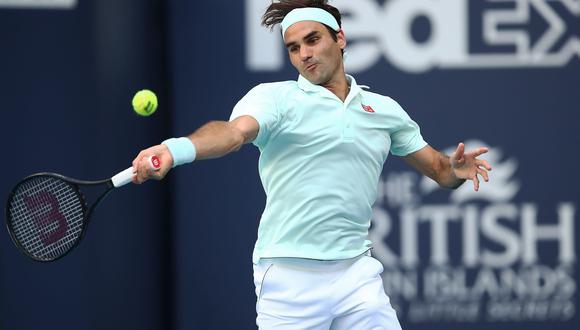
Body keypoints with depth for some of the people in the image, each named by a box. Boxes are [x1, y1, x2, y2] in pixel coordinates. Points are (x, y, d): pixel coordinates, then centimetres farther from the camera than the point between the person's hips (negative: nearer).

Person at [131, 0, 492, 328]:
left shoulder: (385, 110, 12)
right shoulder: (273, 97, -2)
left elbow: (438, 168, 20)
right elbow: (235, 132, -22)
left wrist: (455, 169, -5)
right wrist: (176, 149, -44)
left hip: (357, 272, 3)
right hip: (289, 275, -3)